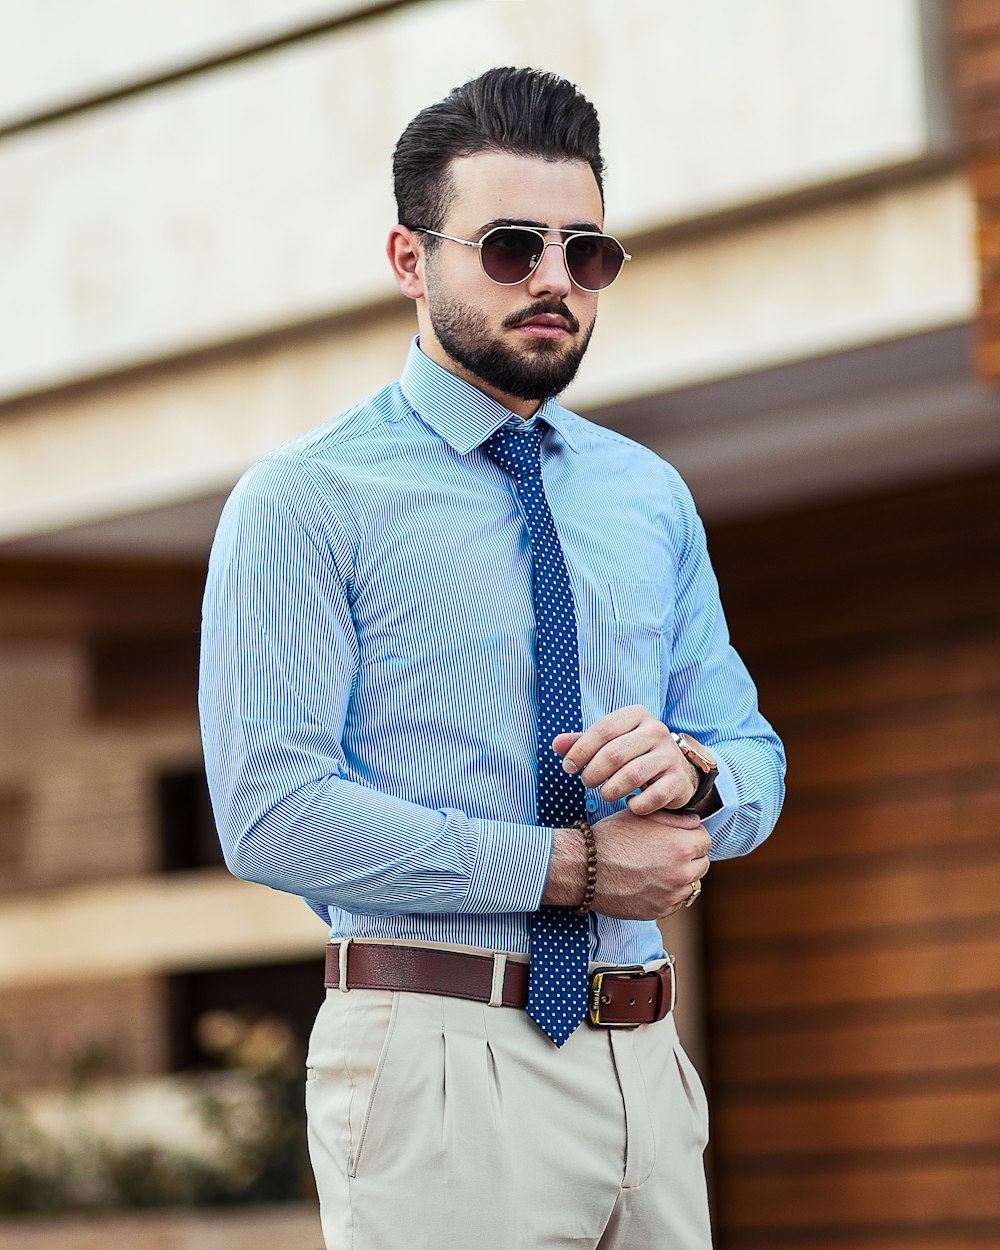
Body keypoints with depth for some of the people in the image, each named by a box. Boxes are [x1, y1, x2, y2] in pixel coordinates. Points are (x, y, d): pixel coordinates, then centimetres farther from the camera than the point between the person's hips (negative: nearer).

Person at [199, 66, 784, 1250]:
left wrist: (689, 767, -9)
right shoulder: (303, 503, -5)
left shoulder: (651, 496, 15)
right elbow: (272, 814, -14)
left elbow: (756, 765, 15)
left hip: (644, 1062, 6)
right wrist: (571, 868, -15)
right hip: (440, 1062, -6)